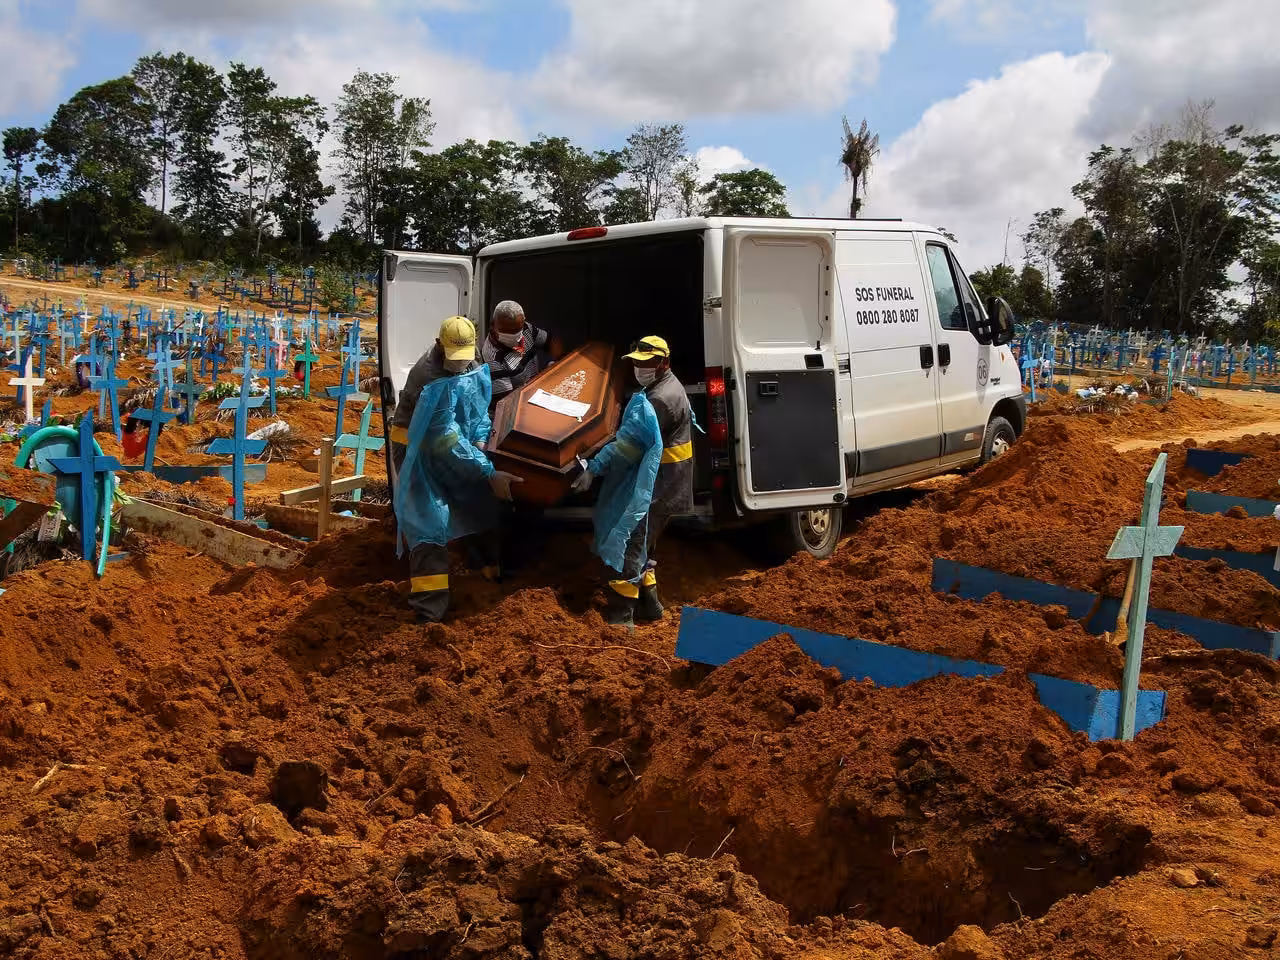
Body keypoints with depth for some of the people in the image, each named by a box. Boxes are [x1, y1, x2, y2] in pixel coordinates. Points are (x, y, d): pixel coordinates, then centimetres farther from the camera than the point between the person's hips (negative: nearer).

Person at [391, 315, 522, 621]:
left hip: (453, 444, 8)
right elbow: (446, 438, -38)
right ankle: (430, 607, -18)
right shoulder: (429, 379, -33)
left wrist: (480, 439, -13)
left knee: (482, 500, 16)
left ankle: (494, 566, 40)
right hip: (417, 448, -8)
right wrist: (490, 473, -39)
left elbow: (480, 407, 8)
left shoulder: (473, 367, -7)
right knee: (430, 520, -17)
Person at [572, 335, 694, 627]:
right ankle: (649, 603, 29)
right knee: (641, 543, 19)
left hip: (654, 485, -11)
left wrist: (593, 470, -23)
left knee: (630, 544, -10)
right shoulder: (664, 386, 13)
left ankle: (621, 615, -8)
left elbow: (629, 444, -25)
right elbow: (632, 437, 19)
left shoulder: (660, 400, -22)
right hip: (653, 480, 11)